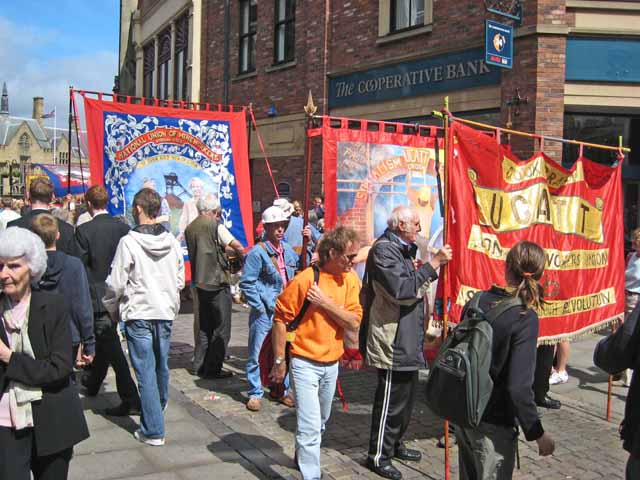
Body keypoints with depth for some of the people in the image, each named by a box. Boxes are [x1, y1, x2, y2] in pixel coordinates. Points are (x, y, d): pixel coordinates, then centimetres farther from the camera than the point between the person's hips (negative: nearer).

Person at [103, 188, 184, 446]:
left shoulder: (129, 242, -13)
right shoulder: (172, 241, 1)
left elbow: (116, 282, -10)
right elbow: (180, 280, 7)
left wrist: (112, 307, 7)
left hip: (138, 314, -5)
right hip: (166, 312, 5)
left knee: (145, 371, 0)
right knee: (161, 365, 21)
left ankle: (153, 430, 2)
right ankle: (159, 407, 44)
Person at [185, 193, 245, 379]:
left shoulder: (190, 228, 9)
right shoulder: (215, 225, -11)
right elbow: (237, 246, -12)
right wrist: (245, 257, 8)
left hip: (199, 282, 7)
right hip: (217, 283, -7)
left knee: (204, 327, 17)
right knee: (221, 329, 1)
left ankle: (199, 366, 21)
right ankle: (212, 369, 2)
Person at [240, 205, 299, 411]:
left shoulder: (287, 249, 8)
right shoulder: (257, 252, -12)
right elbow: (246, 283, -12)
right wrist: (260, 307, -13)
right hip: (264, 312, -6)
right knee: (257, 354, 3)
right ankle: (255, 393, 15)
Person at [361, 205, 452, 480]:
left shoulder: (404, 249, 16)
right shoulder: (383, 249, -16)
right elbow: (401, 288, -26)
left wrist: (421, 270, 6)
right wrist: (433, 264, -23)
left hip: (408, 340, 10)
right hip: (392, 341, -10)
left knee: (406, 397, 20)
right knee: (391, 401, -1)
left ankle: (395, 445, 36)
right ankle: (378, 456, 13)